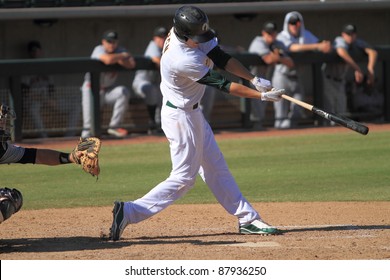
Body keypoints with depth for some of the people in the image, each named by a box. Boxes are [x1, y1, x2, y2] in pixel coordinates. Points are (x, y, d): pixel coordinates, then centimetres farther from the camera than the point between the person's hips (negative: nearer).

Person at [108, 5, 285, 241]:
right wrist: (262, 96, -20)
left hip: (193, 113, 9)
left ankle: (248, 218, 19)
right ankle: (130, 212, -2)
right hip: (180, 117, -9)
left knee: (216, 168, 13)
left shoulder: (189, 34, -10)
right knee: (184, 178, -3)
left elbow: (222, 58, -3)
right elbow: (222, 85, -26)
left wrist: (255, 79, -14)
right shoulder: (182, 60, -34)